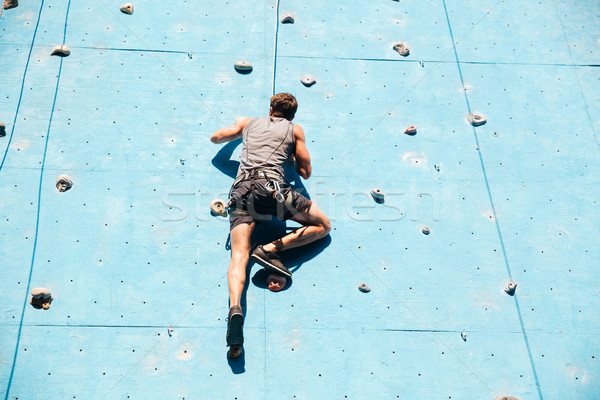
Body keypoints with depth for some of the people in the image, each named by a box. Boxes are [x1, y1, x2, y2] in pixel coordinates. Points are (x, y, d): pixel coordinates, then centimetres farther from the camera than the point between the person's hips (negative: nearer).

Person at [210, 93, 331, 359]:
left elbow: (215, 138, 40)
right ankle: (271, 249, -9)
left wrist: (238, 126, 57)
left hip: (241, 191, 3)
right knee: (322, 225, 11)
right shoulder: (294, 130, 19)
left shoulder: (249, 123, 27)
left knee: (239, 256, -8)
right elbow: (305, 172, 18)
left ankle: (235, 307, -37)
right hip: (272, 187, -3)